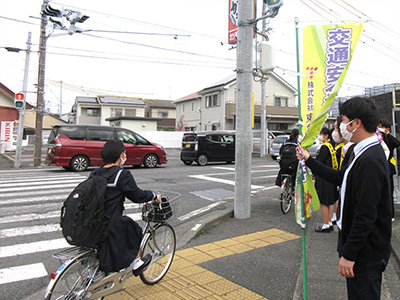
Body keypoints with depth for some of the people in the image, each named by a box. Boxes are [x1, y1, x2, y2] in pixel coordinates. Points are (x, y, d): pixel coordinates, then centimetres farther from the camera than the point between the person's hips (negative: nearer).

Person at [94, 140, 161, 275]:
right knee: (134, 229, 15)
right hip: (111, 225, -7)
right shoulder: (122, 174, -16)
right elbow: (137, 195, -12)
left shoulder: (96, 173, 6)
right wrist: (154, 196, 4)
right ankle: (136, 264, 28)